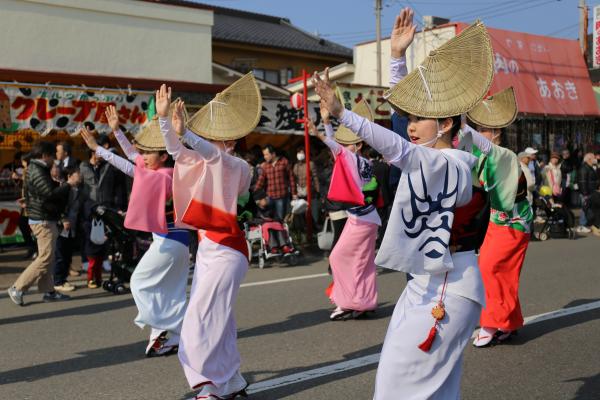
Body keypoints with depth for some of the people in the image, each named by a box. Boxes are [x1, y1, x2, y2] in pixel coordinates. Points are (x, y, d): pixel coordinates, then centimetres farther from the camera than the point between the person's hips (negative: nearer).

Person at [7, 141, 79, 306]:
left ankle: (48, 290, 17)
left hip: (43, 219, 11)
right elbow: (51, 194, -24)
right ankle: (18, 288, -4)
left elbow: (50, 188, 14)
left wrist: (66, 183, 6)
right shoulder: (37, 172, -17)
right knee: (45, 258, -8)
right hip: (43, 221, -11)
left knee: (47, 257, 12)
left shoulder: (36, 169, 16)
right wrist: (69, 184, -15)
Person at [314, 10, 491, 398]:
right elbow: (414, 101, 14)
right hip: (428, 280, 9)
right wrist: (398, 55, 7)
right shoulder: (435, 154, 6)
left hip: (449, 286, -9)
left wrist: (341, 113, -44)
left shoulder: (451, 164, -19)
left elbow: (399, 149, -36)